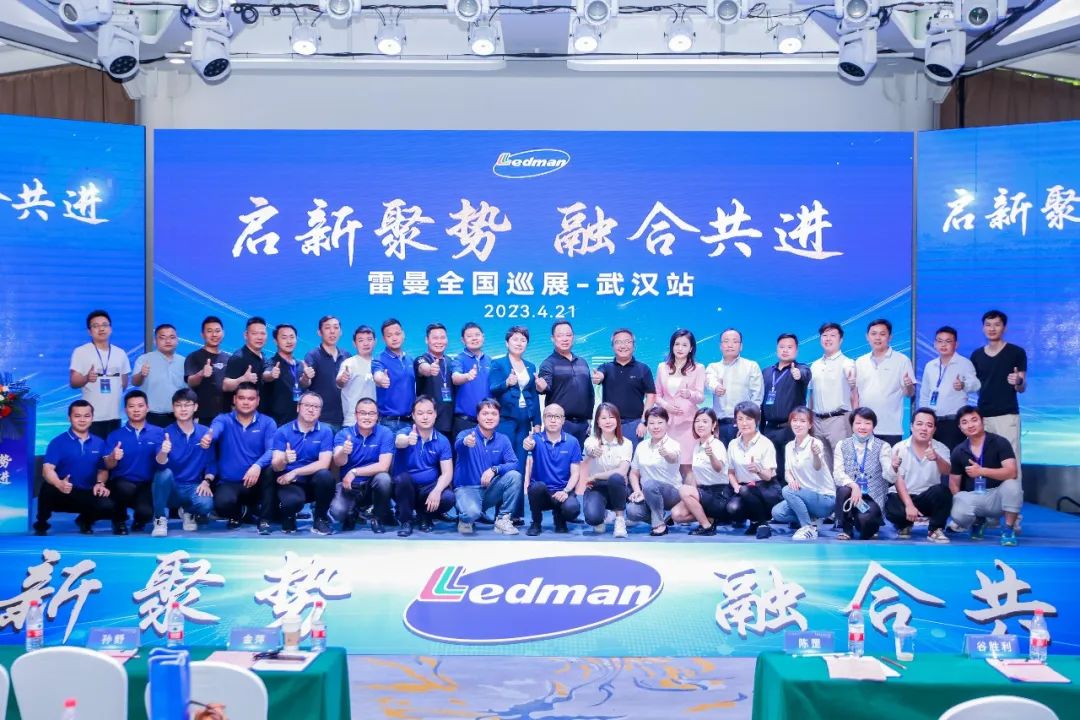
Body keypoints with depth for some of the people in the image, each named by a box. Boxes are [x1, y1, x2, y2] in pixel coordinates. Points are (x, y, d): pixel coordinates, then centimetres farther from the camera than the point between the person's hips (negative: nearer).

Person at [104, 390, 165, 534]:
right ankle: (119, 519, -2)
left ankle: (139, 518, 13)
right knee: (127, 489, -36)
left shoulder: (158, 433, 4)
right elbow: (108, 466, -3)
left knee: (146, 512, -28)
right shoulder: (115, 435, 6)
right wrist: (113, 457, -27)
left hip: (147, 485, 0)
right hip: (121, 483, 0)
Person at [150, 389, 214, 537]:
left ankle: (188, 512, 11)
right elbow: (161, 463, -21)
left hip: (194, 487, 1)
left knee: (206, 504, -31)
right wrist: (163, 452, -44)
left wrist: (206, 482, -10)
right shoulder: (166, 433, -6)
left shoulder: (205, 432, 0)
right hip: (170, 488, -1)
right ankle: (160, 519, -12)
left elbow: (211, 462, 6)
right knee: (165, 473, -34)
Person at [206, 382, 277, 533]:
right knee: (223, 503, -33)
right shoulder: (223, 420, 1)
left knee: (271, 468, -31)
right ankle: (239, 512, 7)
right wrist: (207, 438, -50)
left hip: (255, 483, 1)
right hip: (229, 483, -1)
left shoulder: (267, 423, 2)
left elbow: (272, 450, -14)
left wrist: (257, 466, -36)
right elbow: (214, 431, -24)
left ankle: (264, 519, -13)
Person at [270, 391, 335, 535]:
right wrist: (284, 460, -34)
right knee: (292, 501, -35)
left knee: (325, 476, -33)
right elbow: (276, 466, -10)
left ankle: (320, 518, -7)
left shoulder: (325, 432, -3)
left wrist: (294, 472, -18)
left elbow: (324, 464, -13)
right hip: (289, 483, -1)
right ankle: (289, 517, 6)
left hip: (314, 482, 1)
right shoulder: (282, 431, -3)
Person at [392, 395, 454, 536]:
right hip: (406, 488, -1)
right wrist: (408, 440, -60)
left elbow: (447, 473, -8)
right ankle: (405, 521, -11)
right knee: (402, 478, -34)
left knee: (448, 498, -28)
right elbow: (399, 442, -35)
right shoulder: (405, 432, -8)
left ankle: (424, 517, 6)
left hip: (429, 488, 1)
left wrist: (436, 491, -28)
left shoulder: (442, 441, -2)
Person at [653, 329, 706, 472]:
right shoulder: (662, 367, 12)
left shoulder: (698, 368, 3)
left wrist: (690, 394, -25)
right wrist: (665, 405, -7)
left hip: (687, 421, -3)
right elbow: (657, 394, 13)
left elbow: (701, 396, -4)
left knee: (686, 464, -8)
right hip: (667, 420, 3)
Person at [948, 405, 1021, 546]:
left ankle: (1008, 530, -14)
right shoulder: (958, 451, 2)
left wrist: (982, 471, -30)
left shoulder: (1000, 442, -8)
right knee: (959, 515, -31)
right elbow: (954, 483, 8)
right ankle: (977, 521, 11)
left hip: (996, 495, -2)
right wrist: (958, 502, -6)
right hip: (971, 497, 2)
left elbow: (1012, 472, -22)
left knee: (1012, 485, -36)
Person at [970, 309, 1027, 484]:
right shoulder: (976, 355, 12)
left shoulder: (1016, 352, 1)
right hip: (983, 416, 4)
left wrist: (1018, 382, -19)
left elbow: (1022, 388, 1)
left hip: (1007, 415, -4)